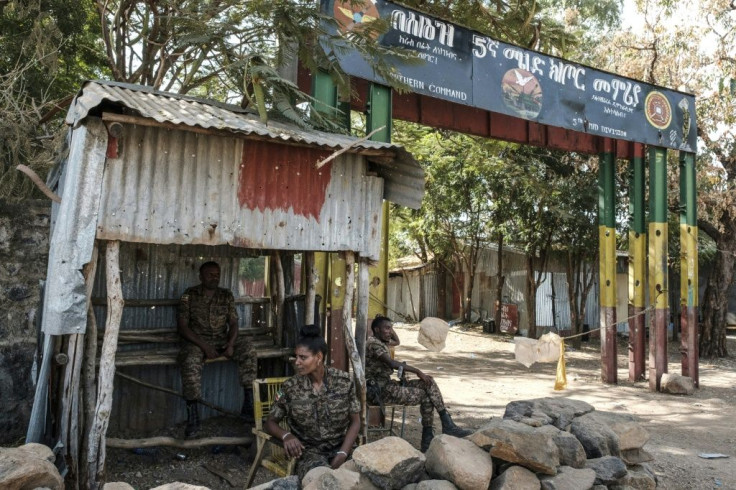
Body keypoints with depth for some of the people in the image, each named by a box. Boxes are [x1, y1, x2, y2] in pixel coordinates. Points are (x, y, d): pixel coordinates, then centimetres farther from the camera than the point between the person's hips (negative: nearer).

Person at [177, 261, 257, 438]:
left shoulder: (227, 295, 8)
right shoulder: (189, 295, -1)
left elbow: (233, 323, 5)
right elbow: (182, 326, -7)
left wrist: (231, 344, -16)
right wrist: (204, 346, -18)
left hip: (222, 339, 3)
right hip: (197, 340, -3)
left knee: (248, 349, -24)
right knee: (190, 362, -36)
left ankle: (249, 406, -22)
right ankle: (192, 417, -28)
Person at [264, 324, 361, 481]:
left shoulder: (344, 381, -3)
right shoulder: (290, 388, -3)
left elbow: (355, 422, 3)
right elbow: (270, 422, 7)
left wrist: (342, 454, -11)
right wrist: (286, 435, -15)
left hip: (341, 447, 2)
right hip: (309, 451, -2)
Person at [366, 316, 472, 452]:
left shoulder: (381, 342, 15)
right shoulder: (373, 343, -16)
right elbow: (392, 363, -26)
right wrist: (417, 371, -20)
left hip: (387, 384, 10)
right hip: (380, 391, -10)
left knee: (428, 382, -3)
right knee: (426, 396, -9)